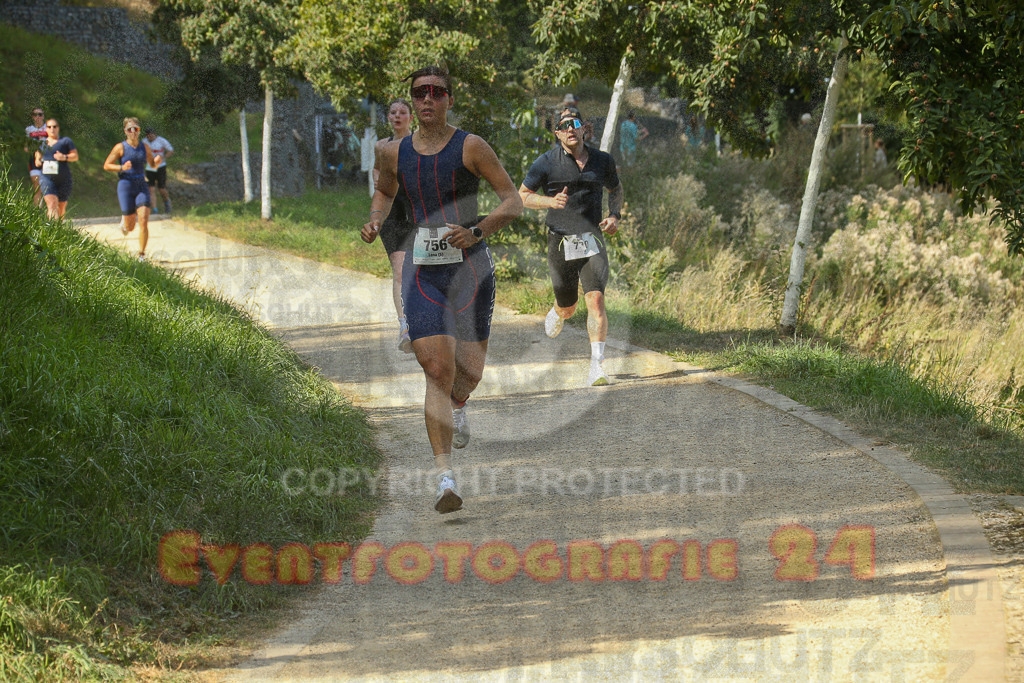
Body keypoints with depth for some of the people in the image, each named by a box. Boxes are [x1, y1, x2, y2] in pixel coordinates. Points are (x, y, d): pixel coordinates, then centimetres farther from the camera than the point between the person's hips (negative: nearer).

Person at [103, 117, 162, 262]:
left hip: (142, 187, 2)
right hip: (126, 186, -2)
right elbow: (106, 165, -2)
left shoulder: (144, 147, 5)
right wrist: (122, 168, -19)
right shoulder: (121, 147, -5)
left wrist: (157, 160, -5)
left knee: (144, 221, -13)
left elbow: (153, 164, 19)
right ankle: (125, 224, 42)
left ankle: (141, 255, -4)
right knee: (130, 227, 3)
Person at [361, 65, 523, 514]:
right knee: (437, 370, -13)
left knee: (469, 371, 9)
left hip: (470, 267, -1)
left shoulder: (471, 147, -4)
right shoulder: (394, 153, 6)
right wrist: (374, 223, 6)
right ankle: (445, 477, -15)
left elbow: (514, 202, -4)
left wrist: (477, 232, -20)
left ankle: (457, 408, 48)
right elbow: (385, 192, 27)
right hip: (422, 271, 1)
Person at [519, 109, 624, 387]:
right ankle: (556, 314, 51)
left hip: (592, 240, 1)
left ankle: (597, 366, -18)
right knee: (567, 308, 12)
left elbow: (615, 189, 24)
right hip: (560, 242, -1)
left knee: (596, 299, -17)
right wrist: (551, 201, -15)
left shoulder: (602, 161, 6)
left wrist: (615, 215, 5)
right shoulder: (547, 162, -4)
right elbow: (522, 195, 3)